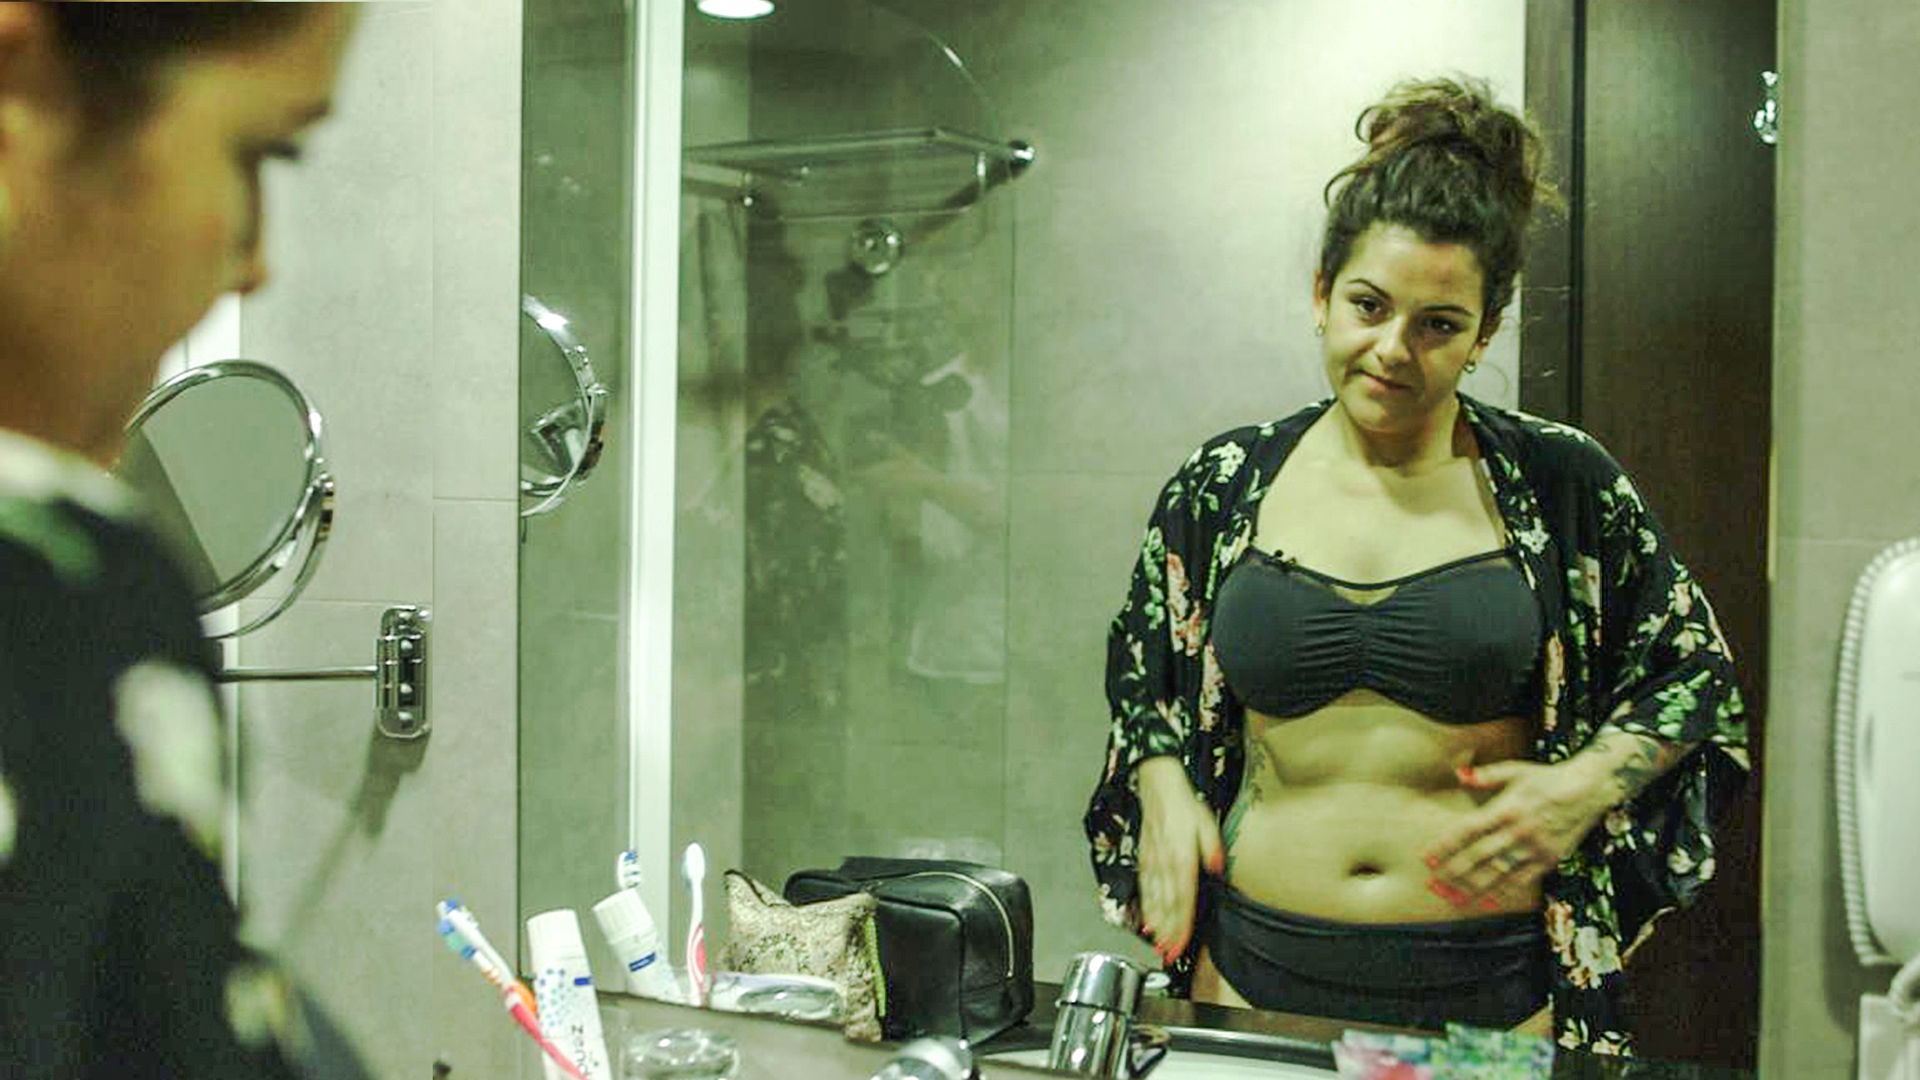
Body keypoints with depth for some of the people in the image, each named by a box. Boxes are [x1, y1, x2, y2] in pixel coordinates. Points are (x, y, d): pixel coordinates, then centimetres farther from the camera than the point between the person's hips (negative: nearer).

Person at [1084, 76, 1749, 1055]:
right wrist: (1165, 791, -3)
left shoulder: (1562, 488, -4)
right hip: (1256, 969, 1)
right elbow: (1143, 680, 15)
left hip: (1493, 985, -1)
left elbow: (1696, 675, 7)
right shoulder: (1221, 486, 1)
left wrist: (1587, 785, -9)